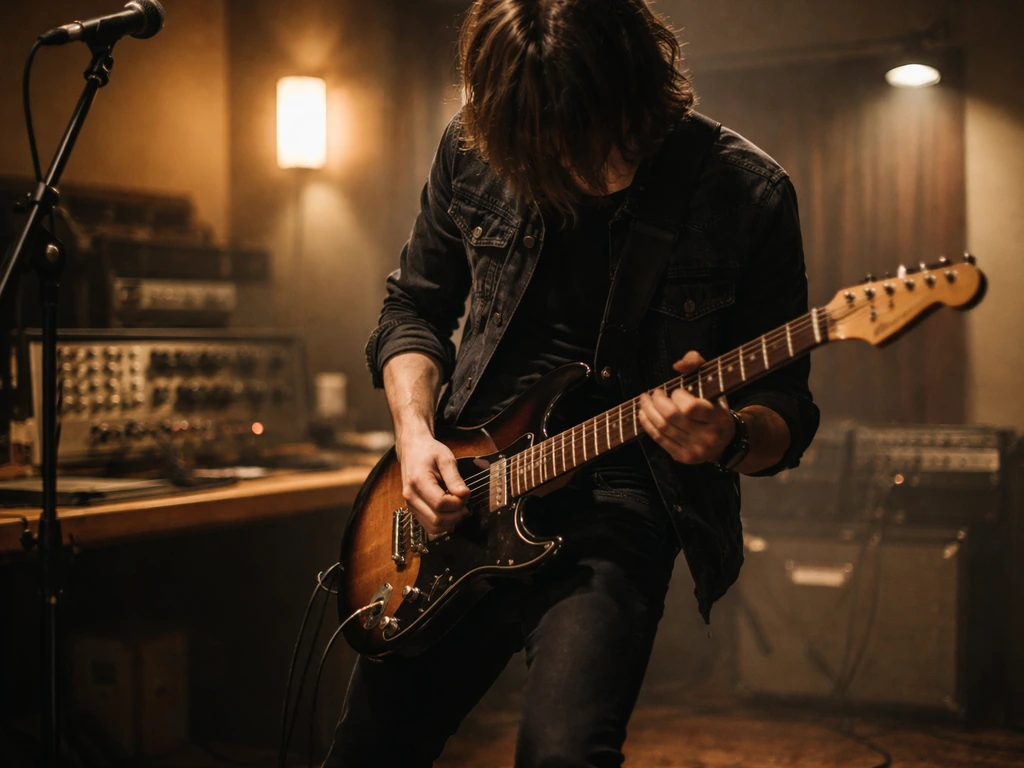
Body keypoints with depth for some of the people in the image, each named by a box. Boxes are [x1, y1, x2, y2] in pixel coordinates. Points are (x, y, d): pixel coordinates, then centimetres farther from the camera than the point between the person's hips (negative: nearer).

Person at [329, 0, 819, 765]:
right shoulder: (473, 150, -3)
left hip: (617, 498, -3)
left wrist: (729, 440, -27)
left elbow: (786, 412, -4)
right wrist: (415, 433, -5)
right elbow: (415, 306, 12)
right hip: (466, 485, 4)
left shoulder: (748, 192, -11)